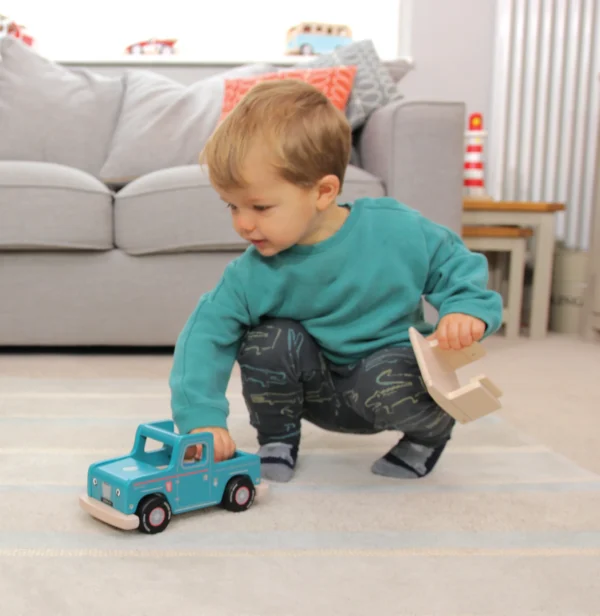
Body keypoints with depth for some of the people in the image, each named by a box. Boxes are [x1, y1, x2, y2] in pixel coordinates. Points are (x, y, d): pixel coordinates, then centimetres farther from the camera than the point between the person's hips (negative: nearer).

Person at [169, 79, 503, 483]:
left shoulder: (397, 231, -21)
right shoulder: (253, 275, -17)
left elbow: (458, 266, -6)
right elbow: (205, 332, -18)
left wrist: (467, 310, -27)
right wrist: (202, 418, -28)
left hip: (394, 361, -1)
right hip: (322, 392, 2)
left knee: (388, 383, -35)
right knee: (268, 340, -25)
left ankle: (432, 431, 2)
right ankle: (277, 441, 2)